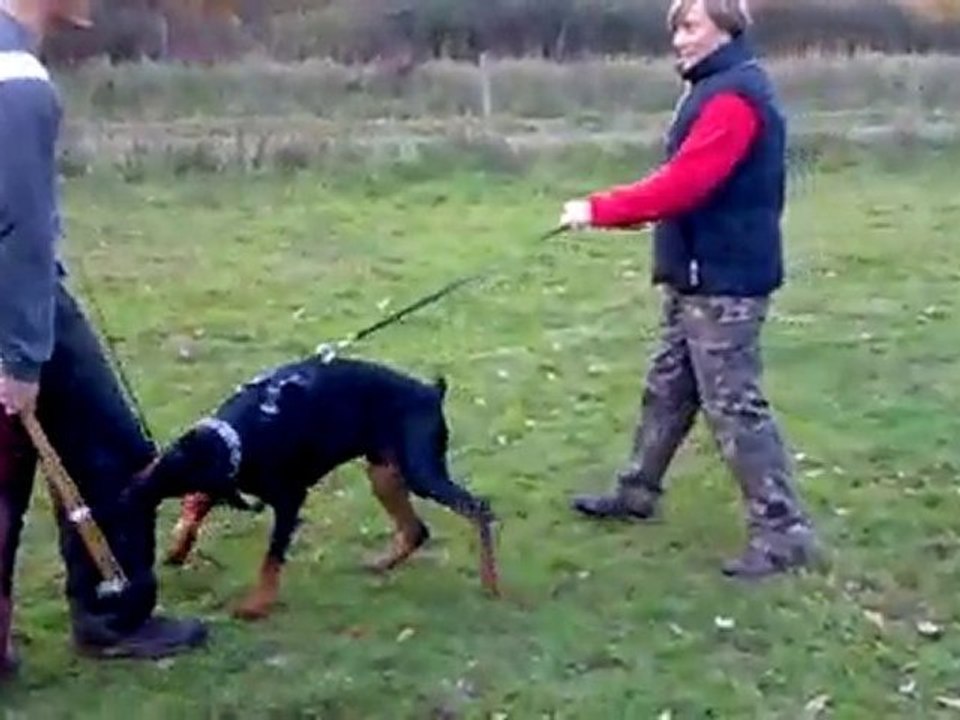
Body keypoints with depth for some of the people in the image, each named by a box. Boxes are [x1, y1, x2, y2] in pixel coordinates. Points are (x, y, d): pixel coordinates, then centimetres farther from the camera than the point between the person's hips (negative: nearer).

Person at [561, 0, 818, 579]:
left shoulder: (734, 97, -19)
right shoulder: (717, 89, 15)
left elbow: (683, 185, -25)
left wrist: (599, 209, -19)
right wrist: (612, 209, 9)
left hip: (724, 279, -10)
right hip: (701, 275, 10)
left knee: (735, 406, -8)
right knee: (668, 390, 20)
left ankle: (785, 531, -2)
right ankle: (638, 493, 34)